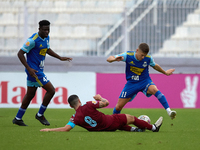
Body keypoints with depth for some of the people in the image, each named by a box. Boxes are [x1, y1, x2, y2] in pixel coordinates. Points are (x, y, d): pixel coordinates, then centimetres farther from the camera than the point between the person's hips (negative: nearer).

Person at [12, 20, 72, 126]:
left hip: (39, 70, 9)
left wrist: (60, 58, 21)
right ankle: (40, 115, 3)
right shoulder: (33, 40, -20)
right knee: (51, 90, -10)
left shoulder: (46, 38, 6)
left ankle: (18, 118, 25)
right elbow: (20, 53, -18)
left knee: (30, 95, 16)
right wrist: (29, 68, -24)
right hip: (33, 70, -9)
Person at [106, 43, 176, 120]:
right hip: (131, 83, 1)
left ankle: (169, 111, -40)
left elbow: (155, 66, 12)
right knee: (118, 107, -2)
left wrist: (165, 72, 25)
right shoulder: (128, 55, -17)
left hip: (145, 81, -1)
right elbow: (109, 59, -19)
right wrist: (115, 59, -42)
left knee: (154, 90, -36)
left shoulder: (148, 58, -13)